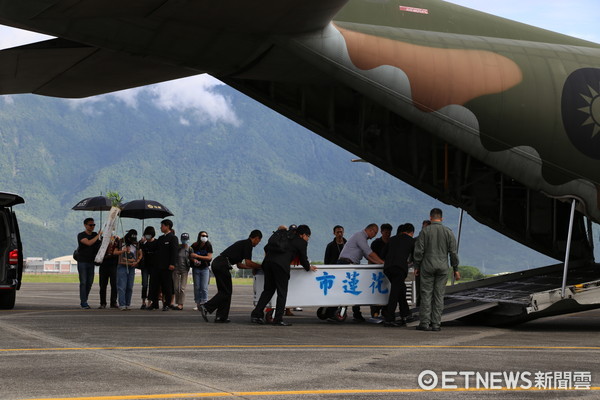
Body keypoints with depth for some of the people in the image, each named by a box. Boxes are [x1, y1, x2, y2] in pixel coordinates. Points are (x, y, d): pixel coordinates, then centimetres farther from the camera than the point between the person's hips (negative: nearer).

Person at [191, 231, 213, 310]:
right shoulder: (194, 246, -4)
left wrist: (197, 256, -16)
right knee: (197, 287, 3)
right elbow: (191, 256, 4)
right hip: (196, 268, 1)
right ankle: (198, 304, 9)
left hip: (205, 268, -1)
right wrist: (194, 260, -19)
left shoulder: (208, 246, -5)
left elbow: (209, 257, -11)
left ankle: (204, 303, -5)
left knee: (204, 287, -7)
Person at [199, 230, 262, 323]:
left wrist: (254, 267, 34)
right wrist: (260, 266, 6)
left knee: (223, 291, 13)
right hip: (223, 265, -10)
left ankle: (221, 317, 10)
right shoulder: (248, 244, -1)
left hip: (216, 263, 10)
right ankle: (206, 307, -13)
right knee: (226, 292, -4)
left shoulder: (242, 243, 28)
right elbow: (248, 262, -8)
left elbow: (239, 264, 31)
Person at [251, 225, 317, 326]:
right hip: (281, 265, -6)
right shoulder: (302, 242, 9)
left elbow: (267, 248, 28)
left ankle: (256, 315, 10)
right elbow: (303, 259, 15)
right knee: (282, 292, 3)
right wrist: (309, 267, 35)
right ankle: (278, 319, 1)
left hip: (268, 262, 6)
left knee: (268, 290, 15)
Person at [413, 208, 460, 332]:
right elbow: (453, 252, 2)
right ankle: (436, 323, 3)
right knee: (439, 296, 4)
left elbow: (419, 251, -3)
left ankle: (424, 323, -1)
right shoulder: (448, 232, 2)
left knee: (426, 295, 2)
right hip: (443, 267, 1)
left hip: (427, 266, -1)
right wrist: (456, 269, 8)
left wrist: (416, 266, 6)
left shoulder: (425, 231, -3)